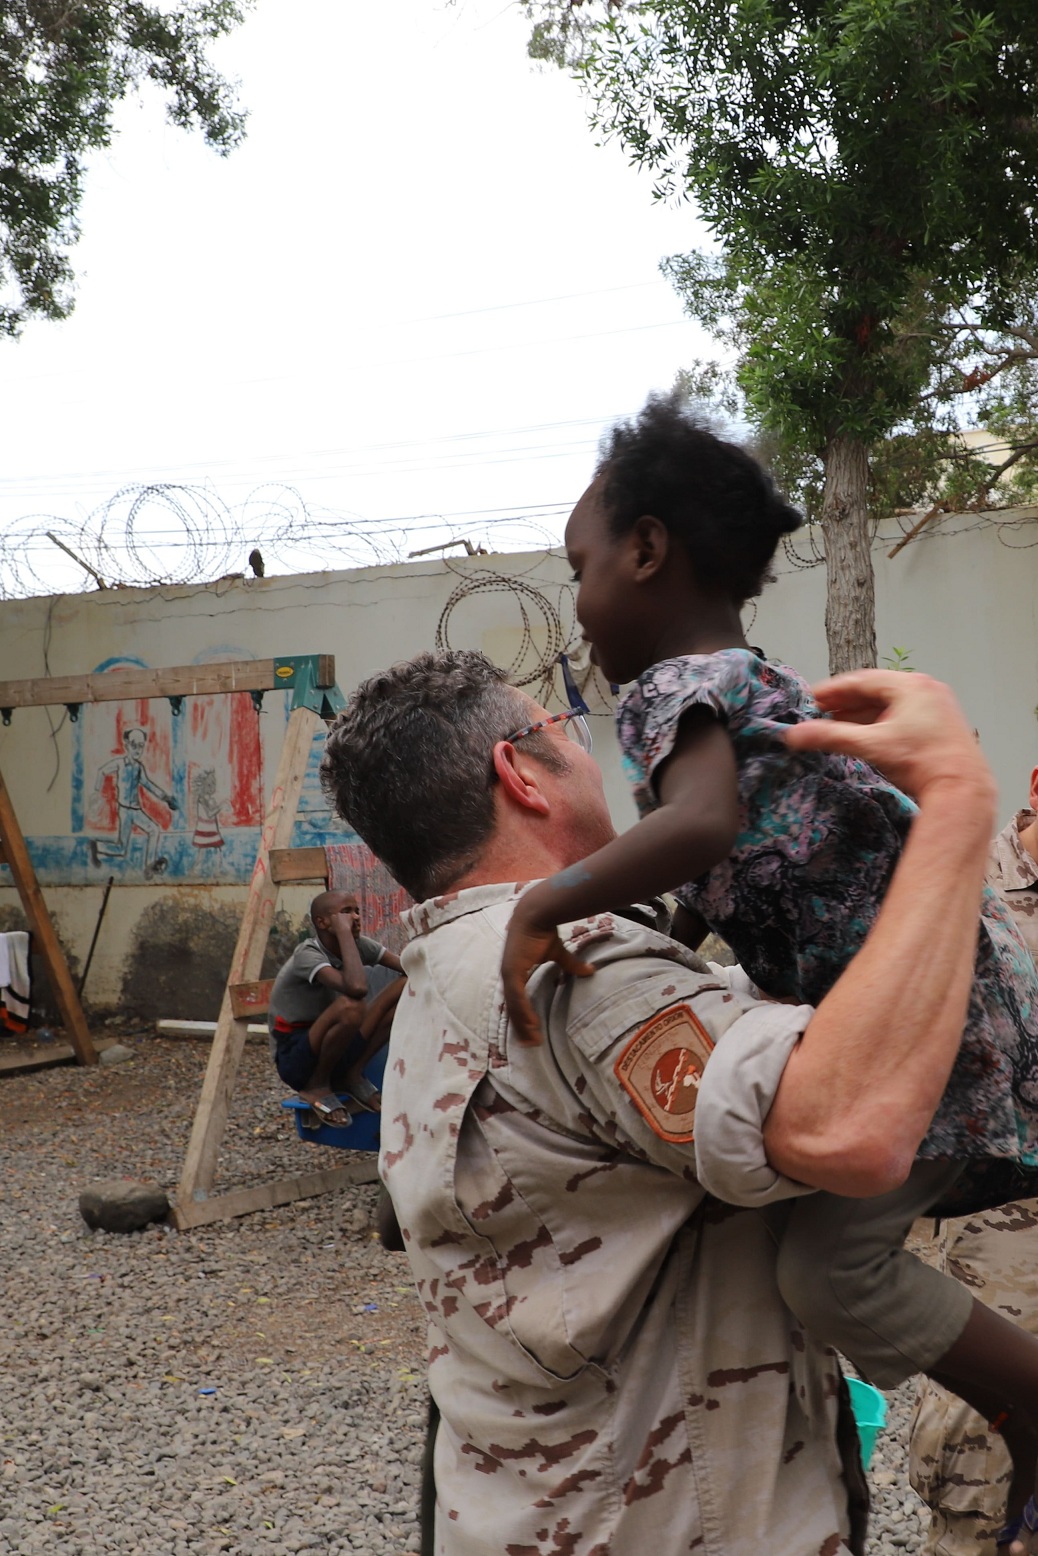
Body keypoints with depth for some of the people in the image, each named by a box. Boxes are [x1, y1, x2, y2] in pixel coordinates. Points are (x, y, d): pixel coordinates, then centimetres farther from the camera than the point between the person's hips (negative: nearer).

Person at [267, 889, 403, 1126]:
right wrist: (344, 932, -33)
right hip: (295, 1060, -7)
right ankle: (318, 1085, -9)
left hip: (336, 1050, 7)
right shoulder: (307, 955, -24)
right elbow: (357, 988, -41)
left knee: (406, 989, -9)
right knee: (349, 1007, -37)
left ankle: (353, 1074, 1)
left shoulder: (358, 945, -2)